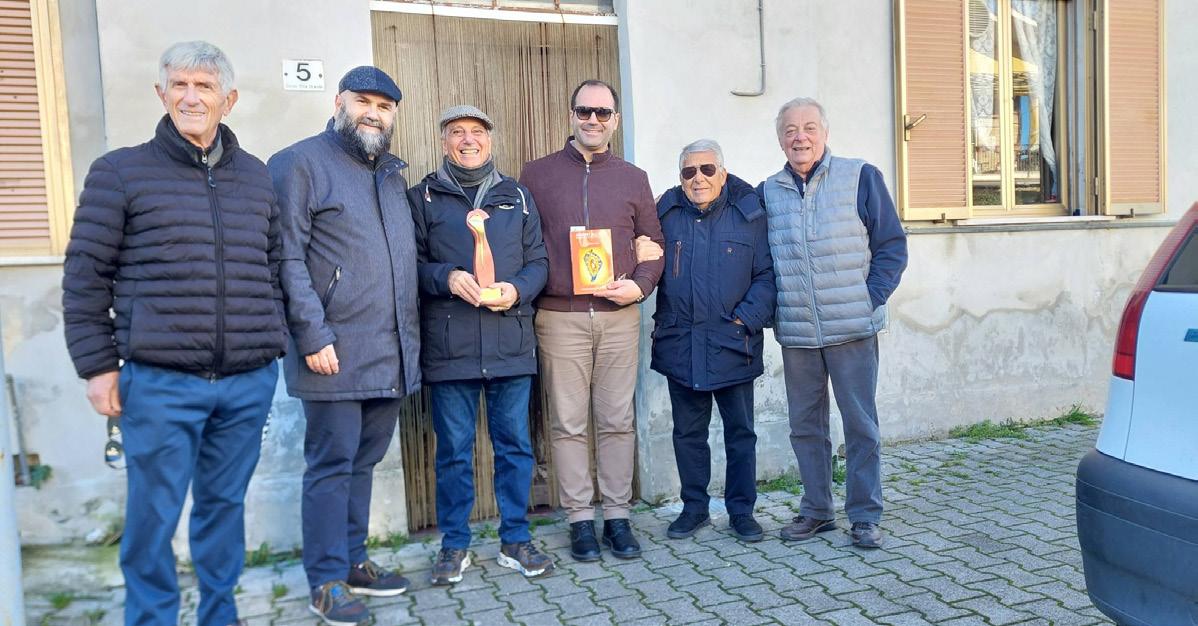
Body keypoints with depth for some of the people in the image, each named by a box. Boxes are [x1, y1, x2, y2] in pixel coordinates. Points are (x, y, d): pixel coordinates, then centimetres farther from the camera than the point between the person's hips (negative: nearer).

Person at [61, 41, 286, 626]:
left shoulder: (256, 176, 12)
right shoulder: (120, 172, 2)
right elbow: (85, 275, 2)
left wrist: (272, 342, 14)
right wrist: (97, 364, -3)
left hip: (248, 381, 3)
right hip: (159, 381, -3)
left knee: (225, 505, 13)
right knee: (153, 516, 3)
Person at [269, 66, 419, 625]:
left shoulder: (393, 173, 19)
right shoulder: (300, 164, -4)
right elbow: (289, 260, -11)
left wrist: (411, 337, 14)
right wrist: (314, 336, -18)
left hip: (392, 352, 7)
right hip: (335, 351, -7)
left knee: (363, 461, 15)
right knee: (332, 465, 1)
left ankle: (353, 561, 28)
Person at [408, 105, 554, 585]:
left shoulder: (517, 196, 14)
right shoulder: (424, 197, 8)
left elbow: (538, 261, 11)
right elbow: (411, 262, 2)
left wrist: (518, 289, -9)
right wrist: (446, 278, -17)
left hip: (511, 342, 2)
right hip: (449, 344, -2)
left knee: (514, 445, 8)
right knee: (453, 449, 6)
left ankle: (515, 542, 21)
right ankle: (454, 545, 21)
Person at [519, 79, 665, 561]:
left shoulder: (633, 179, 13)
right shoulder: (537, 175, 8)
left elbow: (653, 244, 13)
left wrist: (639, 286, -4)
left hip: (619, 315, 2)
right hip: (560, 318, -1)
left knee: (617, 421, 5)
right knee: (568, 424, 2)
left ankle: (617, 515, 16)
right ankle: (580, 518, 13)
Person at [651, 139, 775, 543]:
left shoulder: (749, 215, -1)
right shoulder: (665, 215, 5)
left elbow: (766, 276, -2)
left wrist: (747, 319, -11)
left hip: (733, 344, -1)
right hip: (680, 345, 2)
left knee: (740, 432, 8)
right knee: (688, 432, 11)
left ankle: (741, 510, 22)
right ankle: (694, 508, 25)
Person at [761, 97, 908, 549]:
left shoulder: (860, 177, 0)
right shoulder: (768, 193, 8)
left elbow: (891, 246, 1)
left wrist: (870, 300, -7)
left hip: (852, 328, -3)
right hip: (795, 333, 3)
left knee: (861, 423, 3)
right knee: (805, 425, 11)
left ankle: (865, 516, 16)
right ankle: (816, 510, 25)